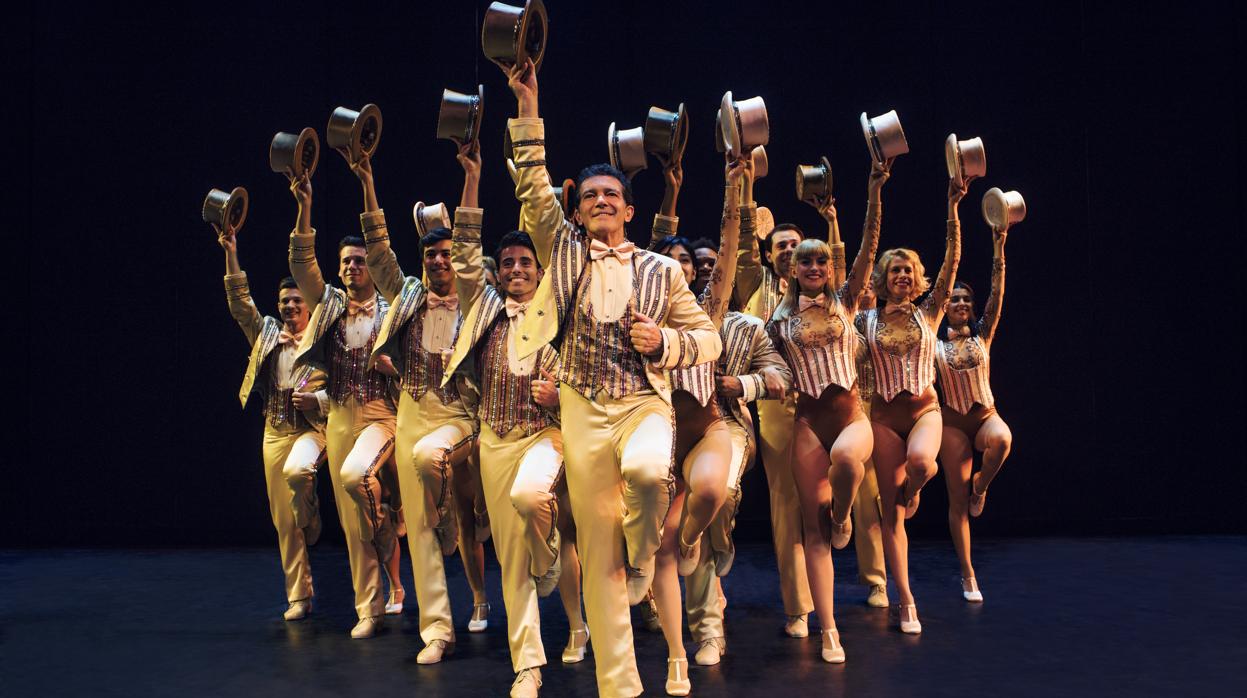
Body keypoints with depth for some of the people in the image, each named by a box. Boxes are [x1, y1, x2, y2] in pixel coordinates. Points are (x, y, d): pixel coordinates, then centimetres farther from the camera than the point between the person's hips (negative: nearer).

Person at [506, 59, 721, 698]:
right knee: (597, 552, 1)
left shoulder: (661, 270, 8)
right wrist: (527, 109, -4)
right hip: (584, 411, 1)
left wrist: (663, 342, -10)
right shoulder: (564, 250, 10)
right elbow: (533, 188, 1)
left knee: (648, 471, -36)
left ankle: (642, 557, -2)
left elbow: (708, 338, 10)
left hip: (644, 403, -1)